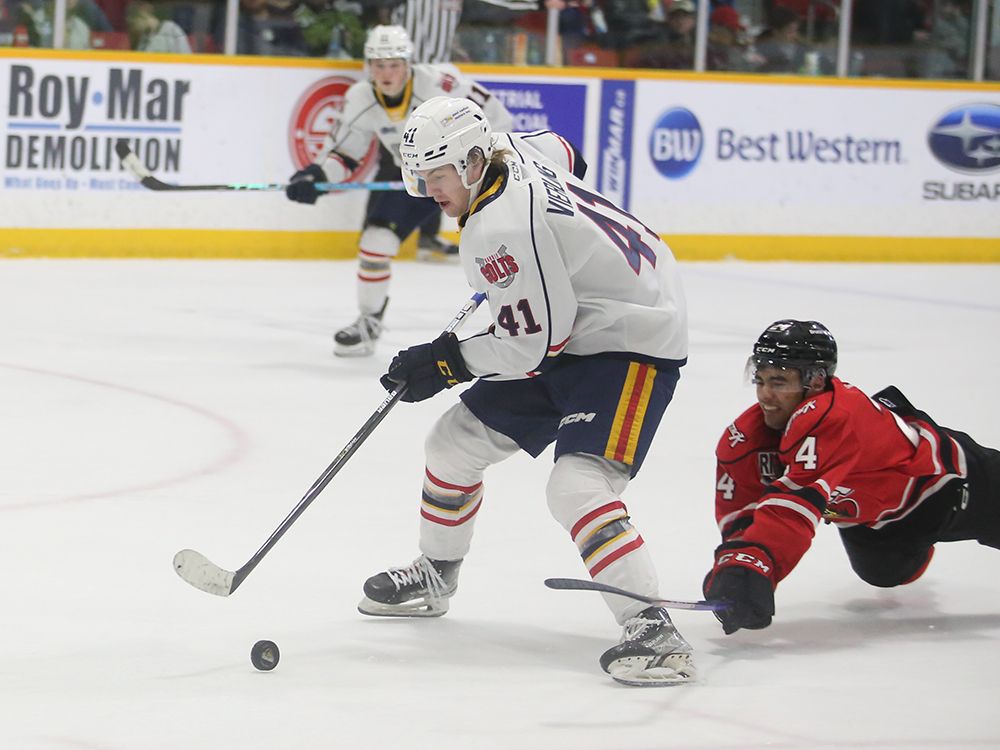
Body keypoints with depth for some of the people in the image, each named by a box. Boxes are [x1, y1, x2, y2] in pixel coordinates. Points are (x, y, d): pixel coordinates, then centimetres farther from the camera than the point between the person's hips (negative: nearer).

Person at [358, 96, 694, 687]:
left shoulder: (502, 229, -29)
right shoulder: (512, 150, -2)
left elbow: (533, 346, -26)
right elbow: (560, 155, 23)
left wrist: (445, 362, -15)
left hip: (634, 344, -11)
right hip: (572, 328, 11)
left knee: (578, 486, -28)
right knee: (457, 441, 14)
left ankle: (654, 630, -30)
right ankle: (434, 578, 36)